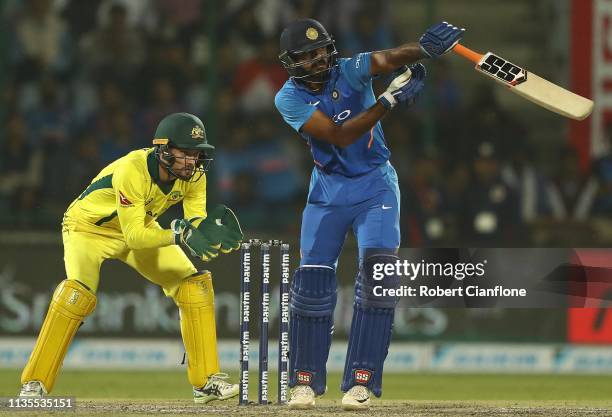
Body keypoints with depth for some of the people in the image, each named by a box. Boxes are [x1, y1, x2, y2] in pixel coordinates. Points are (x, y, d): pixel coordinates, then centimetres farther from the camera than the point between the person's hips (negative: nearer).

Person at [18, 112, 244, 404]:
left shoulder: (192, 175, -18)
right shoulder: (131, 171, -37)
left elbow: (197, 224, -16)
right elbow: (135, 236, -38)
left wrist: (211, 236, -39)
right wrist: (178, 236, -51)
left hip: (140, 227, 6)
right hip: (89, 227, -6)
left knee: (195, 283, -5)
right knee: (77, 293, -30)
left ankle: (207, 381, 4)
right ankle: (33, 385, -23)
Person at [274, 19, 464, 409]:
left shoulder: (350, 71, -12)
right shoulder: (289, 99, -13)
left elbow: (391, 58, -31)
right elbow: (339, 136, -25)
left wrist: (425, 48, -53)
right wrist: (389, 100, -32)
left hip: (375, 185, -1)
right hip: (328, 191, 1)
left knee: (378, 269, -16)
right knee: (312, 279, -4)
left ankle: (361, 380, -15)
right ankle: (306, 381, 10)